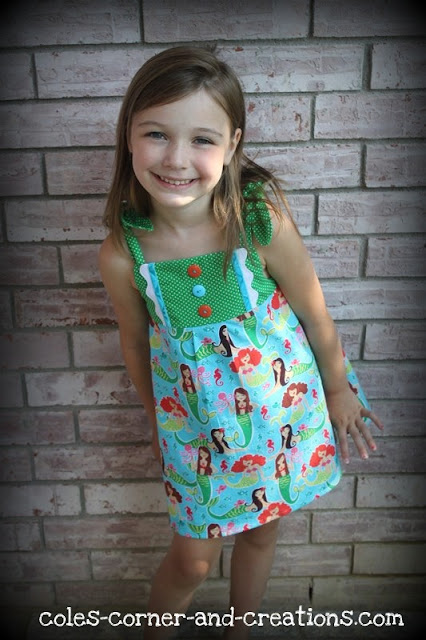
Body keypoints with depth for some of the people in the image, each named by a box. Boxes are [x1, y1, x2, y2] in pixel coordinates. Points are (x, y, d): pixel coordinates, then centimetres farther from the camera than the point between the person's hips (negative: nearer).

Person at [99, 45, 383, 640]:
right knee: (193, 559, 16)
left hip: (283, 407, 1)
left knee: (261, 532, 24)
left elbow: (315, 314, -10)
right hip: (197, 424, 0)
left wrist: (338, 390, 4)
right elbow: (136, 343, -4)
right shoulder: (122, 254, -21)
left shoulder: (263, 221, -26)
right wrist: (157, 420, 11)